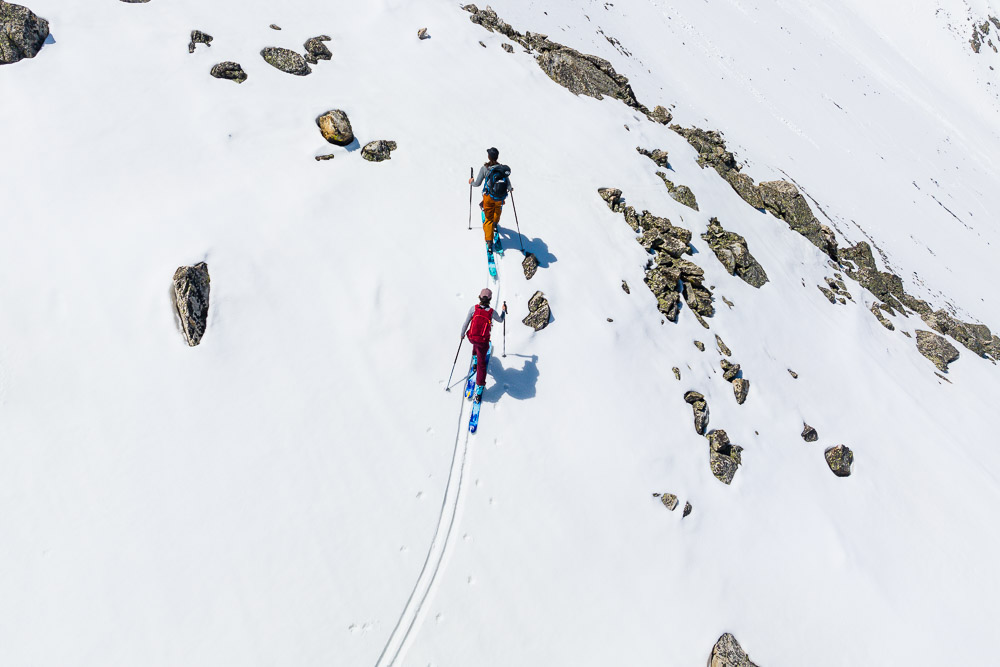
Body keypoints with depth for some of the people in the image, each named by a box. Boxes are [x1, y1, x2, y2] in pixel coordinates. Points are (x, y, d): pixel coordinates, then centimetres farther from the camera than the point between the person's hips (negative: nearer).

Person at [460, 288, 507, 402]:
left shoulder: (473, 308, -13)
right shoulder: (492, 312, -14)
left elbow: (466, 323, -6)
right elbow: (500, 320, 8)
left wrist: (462, 334, 12)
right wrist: (504, 311, 28)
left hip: (471, 338, 2)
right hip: (483, 341, -2)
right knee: (481, 363, 9)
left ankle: (475, 356, 59)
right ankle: (479, 385, 7)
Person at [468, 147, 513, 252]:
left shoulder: (484, 168, -17)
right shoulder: (503, 168, -12)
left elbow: (477, 184, -11)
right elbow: (508, 183, -7)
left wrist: (471, 182, 12)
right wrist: (510, 188, 17)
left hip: (489, 197, -2)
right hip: (500, 198, 2)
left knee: (488, 219, 12)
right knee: (498, 208, 37)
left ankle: (489, 241, 6)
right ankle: (495, 224, 62)